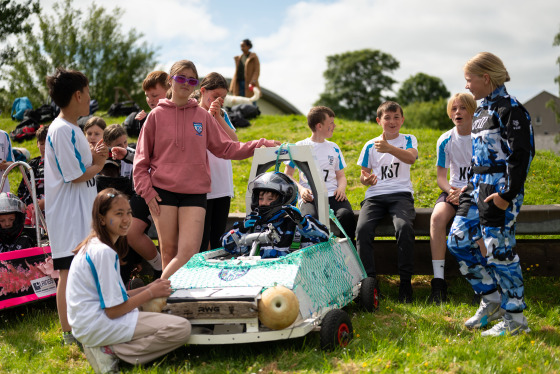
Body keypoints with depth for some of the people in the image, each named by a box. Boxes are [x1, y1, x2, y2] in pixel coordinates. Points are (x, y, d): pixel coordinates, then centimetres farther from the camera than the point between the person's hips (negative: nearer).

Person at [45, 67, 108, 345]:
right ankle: (69, 335, 2)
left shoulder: (72, 129, 14)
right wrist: (99, 164, -2)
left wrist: (94, 157, 2)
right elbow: (77, 176, -18)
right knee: (69, 272, -5)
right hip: (68, 213, -10)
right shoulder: (62, 130, -18)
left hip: (81, 210, 10)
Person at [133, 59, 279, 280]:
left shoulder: (203, 116, 11)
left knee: (189, 250, -13)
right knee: (168, 251, 0)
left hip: (195, 193, 1)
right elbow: (141, 158, 7)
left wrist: (259, 145, 4)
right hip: (162, 192, -1)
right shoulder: (157, 115, 6)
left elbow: (225, 147, 14)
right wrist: (147, 190, -4)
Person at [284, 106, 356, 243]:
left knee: (347, 214, -32)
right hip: (310, 197, -3)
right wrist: (301, 189, -9)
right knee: (310, 217, -38)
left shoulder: (334, 148, 22)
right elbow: (287, 175, 11)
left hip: (333, 195, 3)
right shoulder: (300, 147, 11)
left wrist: (341, 187, 0)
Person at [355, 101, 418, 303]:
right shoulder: (370, 145, 16)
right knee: (363, 228, -28)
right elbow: (363, 174, 19)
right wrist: (366, 179, -7)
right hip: (375, 195, 2)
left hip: (401, 194, -2)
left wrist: (389, 148, -30)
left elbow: (411, 158, -12)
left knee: (404, 226, -33)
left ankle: (405, 282, -23)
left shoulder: (408, 140, 11)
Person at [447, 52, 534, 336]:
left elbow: (521, 154, -17)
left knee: (499, 249, -6)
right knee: (458, 241, 8)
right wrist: (471, 186, 21)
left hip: (499, 190, -10)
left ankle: (515, 319, 5)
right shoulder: (482, 110, 16)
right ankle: (492, 301, 18)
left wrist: (508, 194, -21)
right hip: (478, 189, 10)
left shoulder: (509, 109, -12)